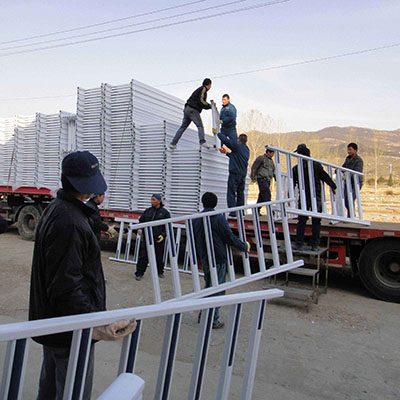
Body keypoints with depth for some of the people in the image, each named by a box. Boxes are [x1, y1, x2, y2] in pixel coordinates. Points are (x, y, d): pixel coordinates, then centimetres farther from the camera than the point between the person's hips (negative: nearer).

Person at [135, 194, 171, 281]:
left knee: (159, 257, 11)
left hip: (159, 239, -2)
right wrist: (140, 228, -5)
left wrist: (163, 235, -11)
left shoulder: (164, 212, -1)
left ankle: (160, 272, 32)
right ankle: (139, 273, 8)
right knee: (143, 256, -2)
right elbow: (141, 221, 15)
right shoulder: (147, 211, 7)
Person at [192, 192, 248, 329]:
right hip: (218, 258, -6)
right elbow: (230, 238, -13)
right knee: (217, 289, 3)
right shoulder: (219, 218, -13)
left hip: (204, 259, 6)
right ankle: (213, 320, 7)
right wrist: (245, 246, 2)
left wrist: (200, 257, 22)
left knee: (208, 286, 21)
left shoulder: (196, 219, 5)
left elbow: (194, 240, 11)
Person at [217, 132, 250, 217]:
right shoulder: (247, 150, 17)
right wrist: (226, 153, 35)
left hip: (235, 173, -8)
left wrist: (219, 133, 9)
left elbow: (224, 139, -9)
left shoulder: (237, 146, -7)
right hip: (243, 175, 8)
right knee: (240, 194, 12)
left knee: (231, 193, -6)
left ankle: (233, 212, -11)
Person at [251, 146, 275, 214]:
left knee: (262, 196, 5)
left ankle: (257, 210, 9)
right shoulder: (261, 158, -1)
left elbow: (273, 170, 28)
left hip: (268, 180, 7)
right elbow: (254, 167, -2)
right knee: (267, 194, -16)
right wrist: (253, 177, -6)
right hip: (262, 179, -7)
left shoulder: (271, 160, 21)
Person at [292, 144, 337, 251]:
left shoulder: (295, 169, -2)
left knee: (301, 221, 8)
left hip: (304, 198, 1)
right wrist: (334, 187, 16)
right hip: (316, 198, -1)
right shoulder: (316, 165, -7)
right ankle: (315, 245, 9)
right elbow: (326, 177, -1)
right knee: (316, 222, 6)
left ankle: (299, 244, 7)